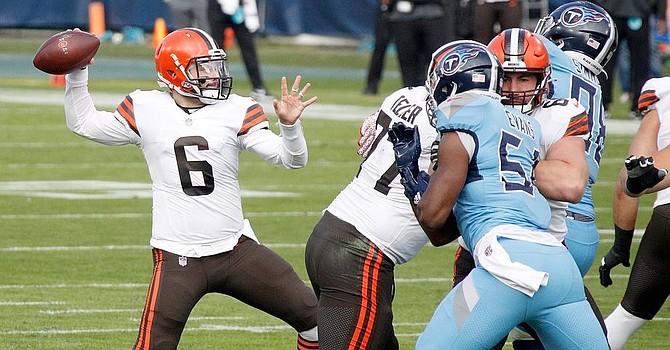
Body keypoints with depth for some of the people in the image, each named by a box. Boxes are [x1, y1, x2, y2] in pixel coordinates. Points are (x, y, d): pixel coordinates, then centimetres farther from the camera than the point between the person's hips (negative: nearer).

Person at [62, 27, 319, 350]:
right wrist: (76, 73, 3)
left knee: (314, 316, 0)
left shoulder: (236, 111, 1)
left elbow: (290, 158, -3)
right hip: (178, 259, -2)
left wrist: (289, 125, -23)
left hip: (235, 250, 2)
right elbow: (82, 123, 15)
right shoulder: (145, 111, 1)